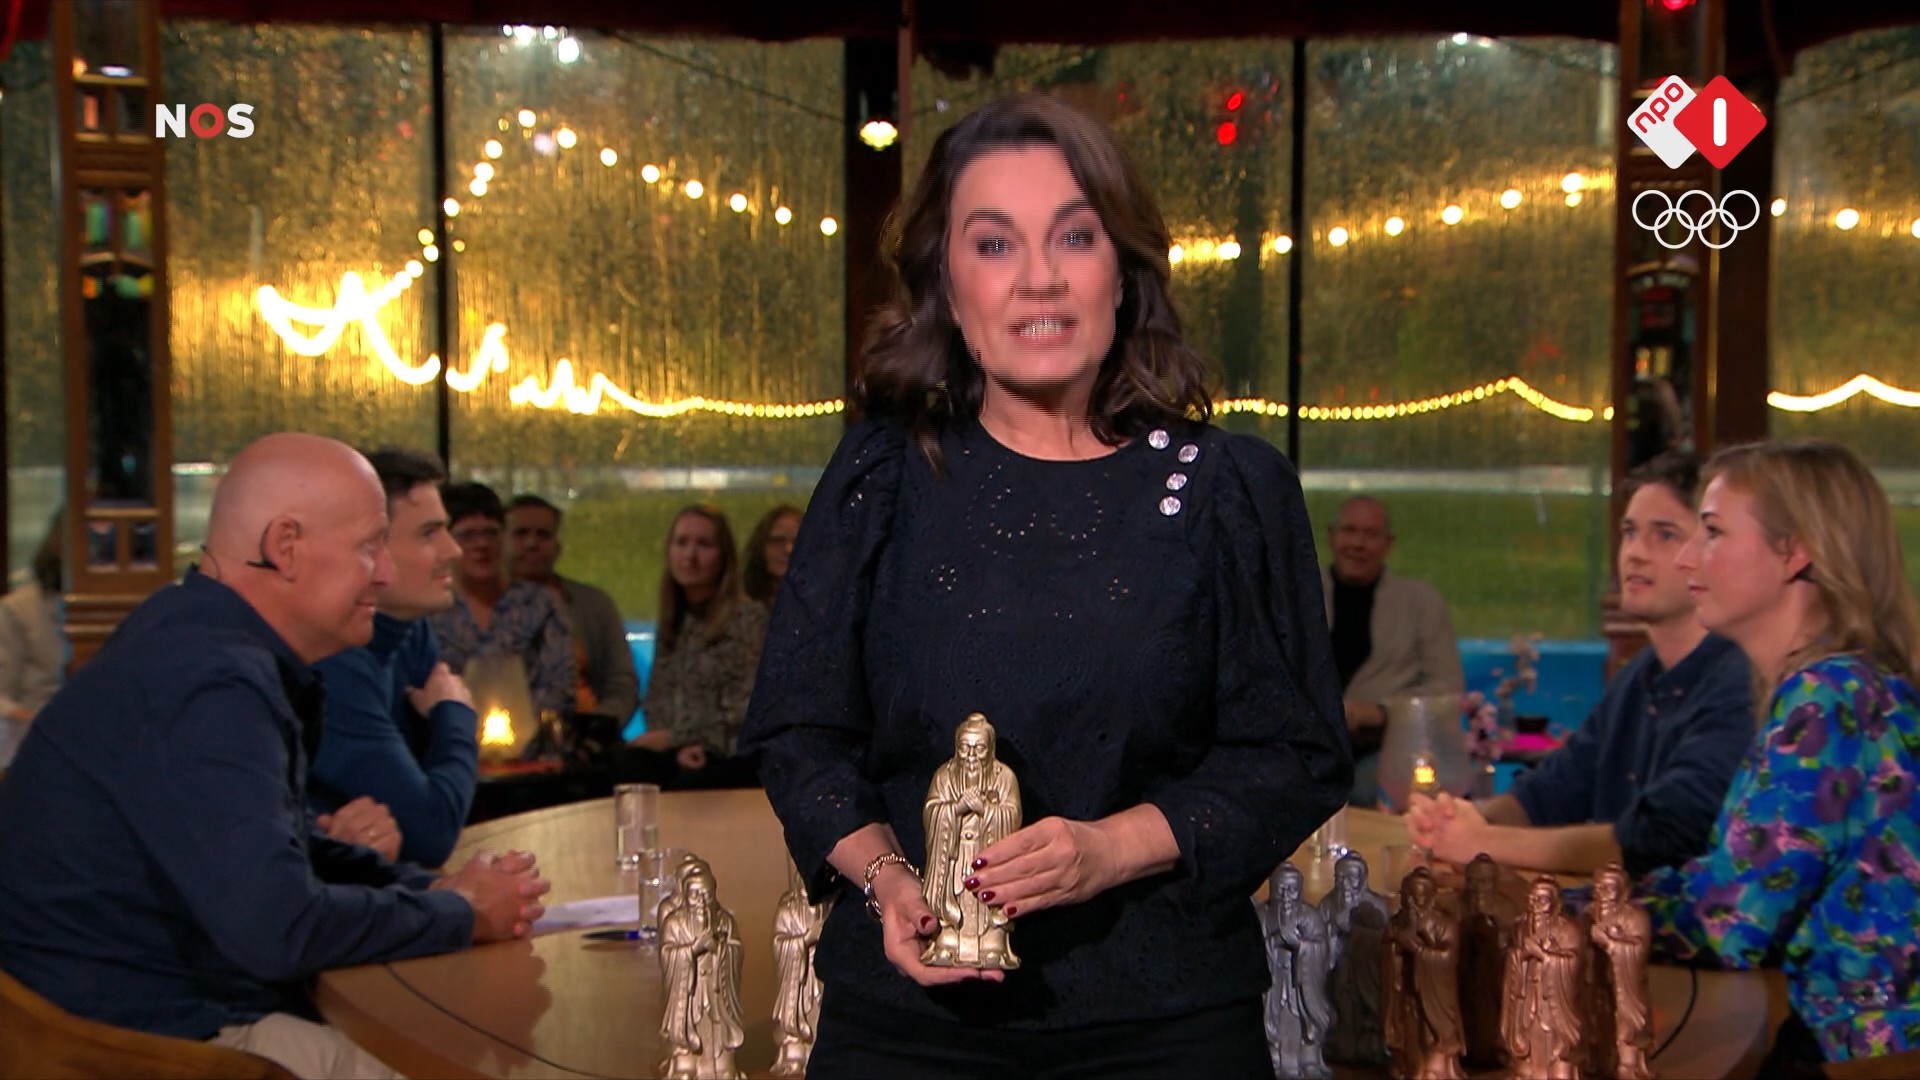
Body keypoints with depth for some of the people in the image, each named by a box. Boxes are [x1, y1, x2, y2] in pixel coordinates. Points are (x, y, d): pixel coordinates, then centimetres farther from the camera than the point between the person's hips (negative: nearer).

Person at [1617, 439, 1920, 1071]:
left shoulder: (1832, 697, -18)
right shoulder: (1822, 687, 10)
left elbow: (1726, 926, -18)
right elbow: (1723, 880, 9)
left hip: (1864, 1050, -7)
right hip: (1818, 1030, 7)